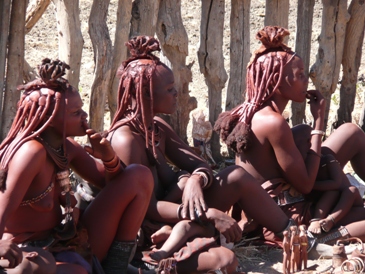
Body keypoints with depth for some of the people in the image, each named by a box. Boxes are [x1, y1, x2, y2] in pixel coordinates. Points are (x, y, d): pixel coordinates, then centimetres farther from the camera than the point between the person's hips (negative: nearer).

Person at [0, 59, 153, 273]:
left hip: (73, 243, 8)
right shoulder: (32, 151, -22)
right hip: (39, 255, -8)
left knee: (140, 177, -1)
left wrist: (108, 157, -8)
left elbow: (109, 181, 12)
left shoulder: (65, 146, 2)